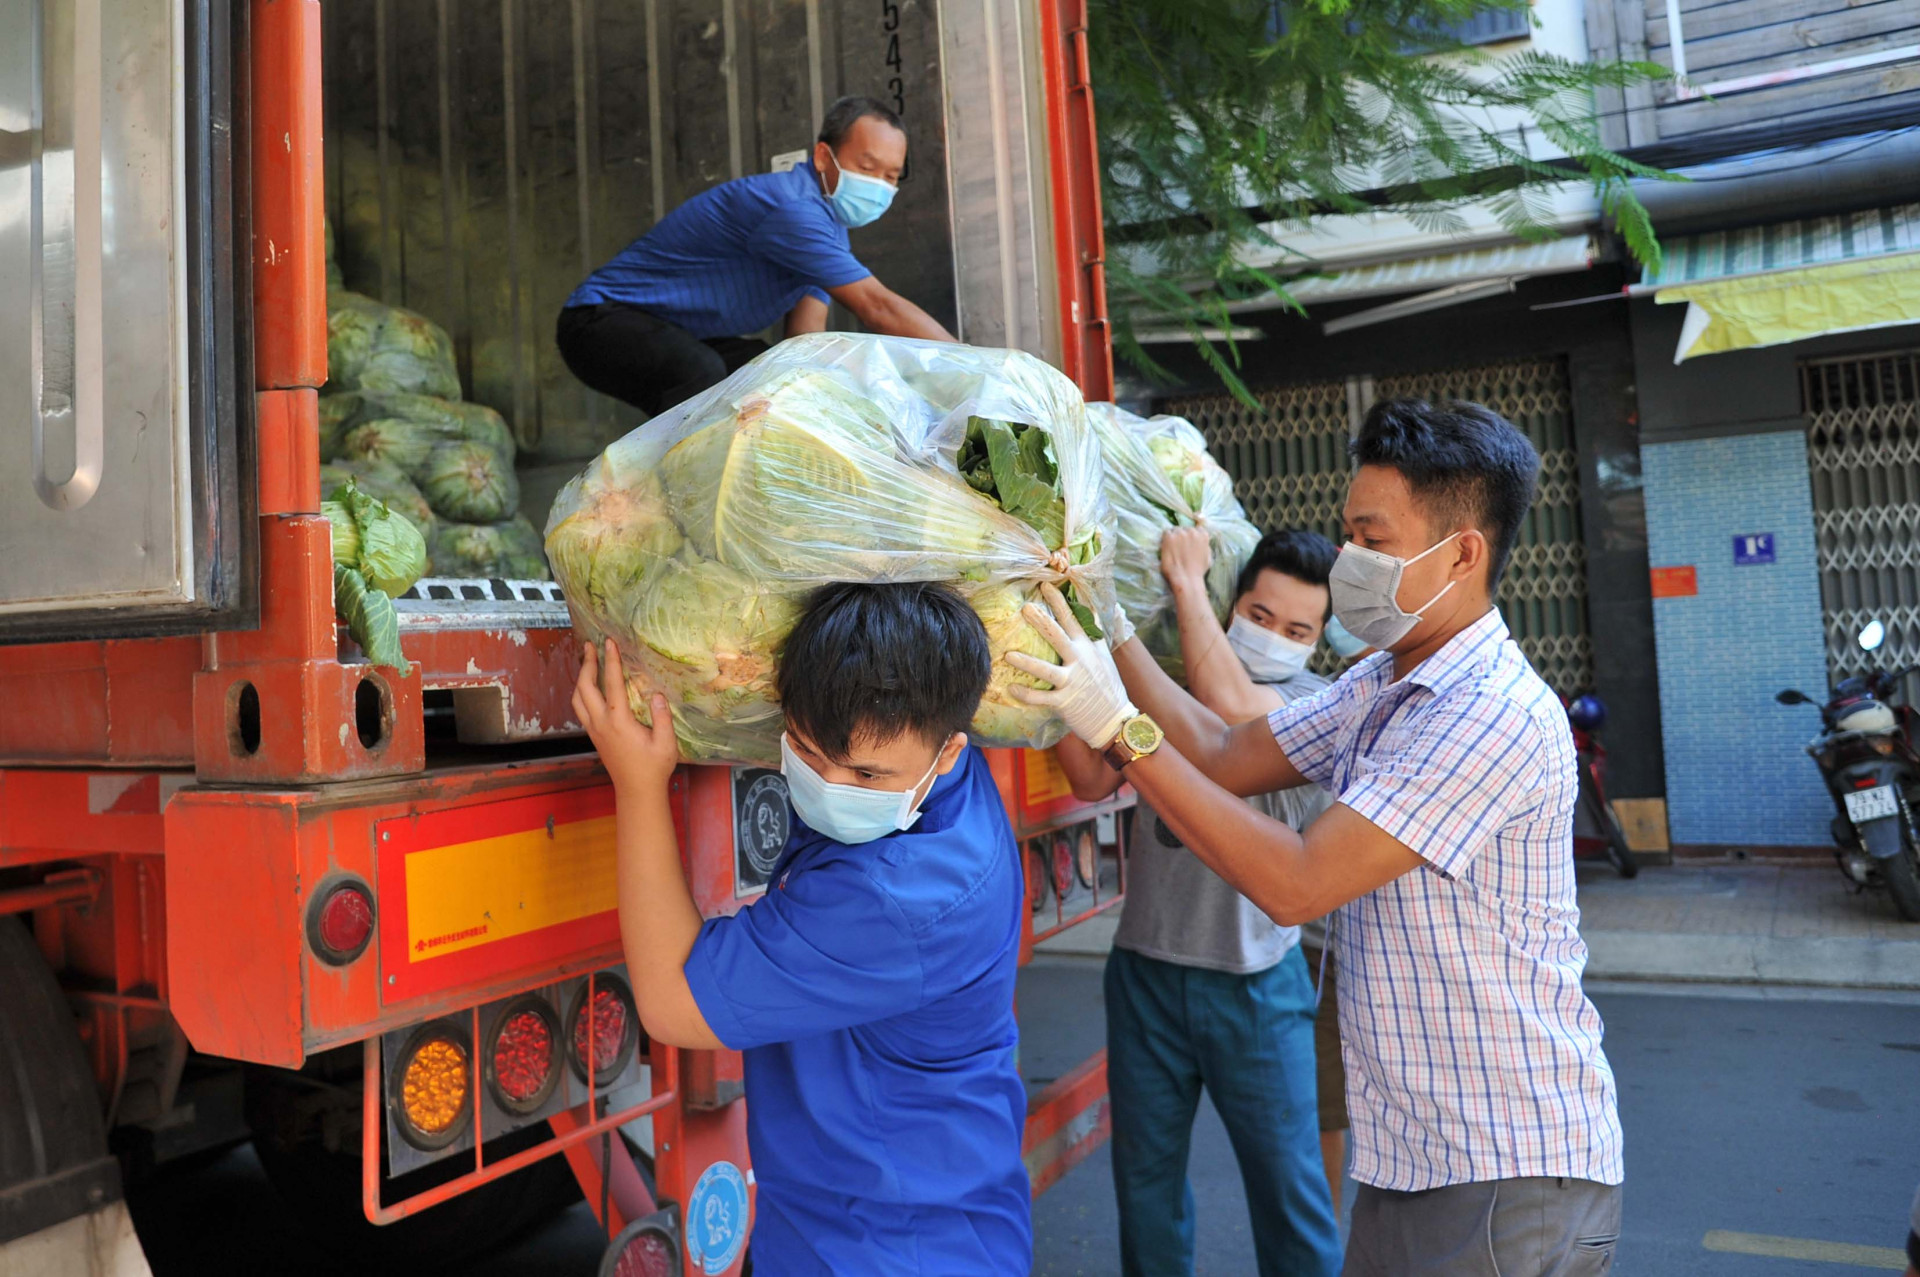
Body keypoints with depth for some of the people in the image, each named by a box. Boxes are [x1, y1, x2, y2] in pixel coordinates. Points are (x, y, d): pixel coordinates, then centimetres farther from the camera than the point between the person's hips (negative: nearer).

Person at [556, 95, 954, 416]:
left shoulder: (828, 227, 6)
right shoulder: (791, 209, -26)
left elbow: (806, 342, -3)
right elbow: (879, 308, -31)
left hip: (683, 338, 10)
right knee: (701, 374, -38)